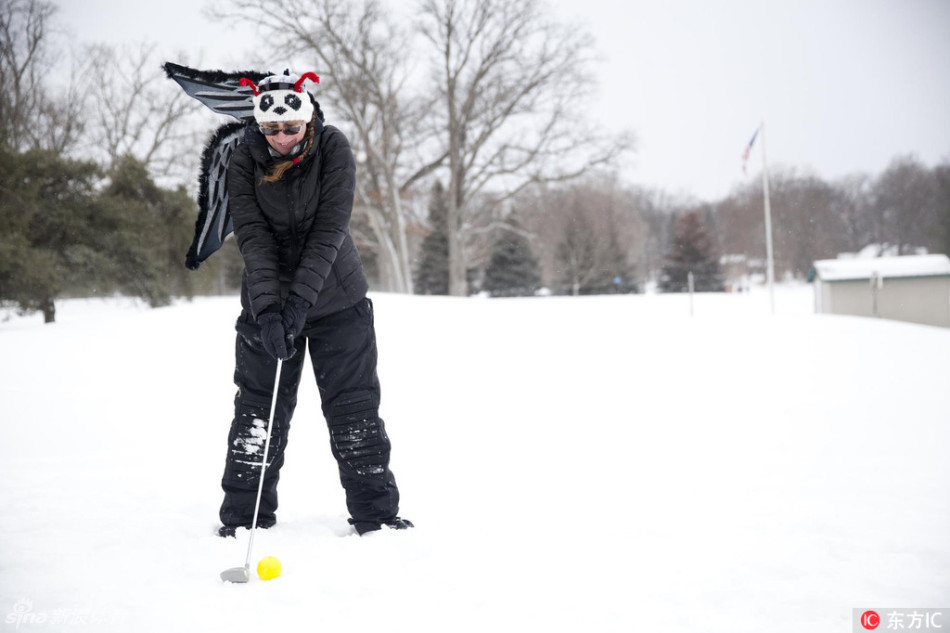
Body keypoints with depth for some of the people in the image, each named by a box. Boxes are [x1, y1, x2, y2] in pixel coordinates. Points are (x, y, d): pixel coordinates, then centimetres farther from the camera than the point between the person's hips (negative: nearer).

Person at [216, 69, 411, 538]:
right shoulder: (244, 161, -10)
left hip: (337, 297, -1)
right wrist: (268, 308, -27)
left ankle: (376, 513, 12)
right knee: (259, 406, 3)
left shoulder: (333, 149, -15)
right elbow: (252, 238, -16)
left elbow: (329, 232, -20)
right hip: (268, 299, 1)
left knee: (354, 404, 2)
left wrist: (299, 302, -27)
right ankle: (243, 517, 16)